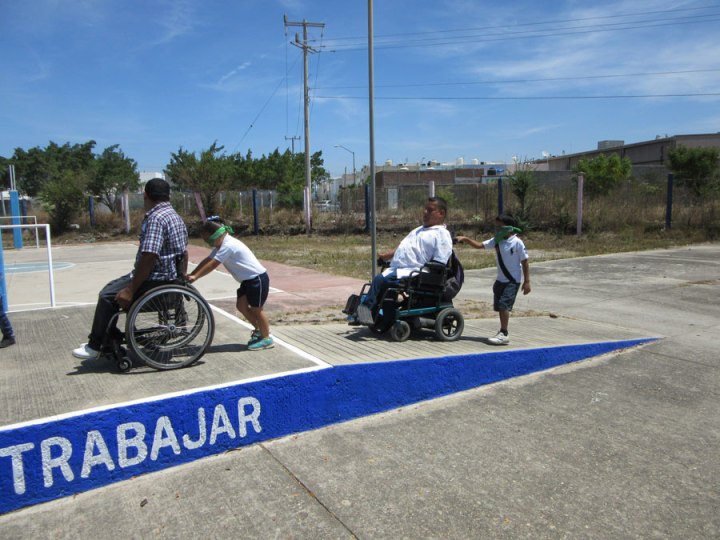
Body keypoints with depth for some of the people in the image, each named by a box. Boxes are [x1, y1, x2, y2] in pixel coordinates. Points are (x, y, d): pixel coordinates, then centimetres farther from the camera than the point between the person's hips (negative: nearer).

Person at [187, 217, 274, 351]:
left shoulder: (228, 245, -22)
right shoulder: (222, 245, 7)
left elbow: (212, 265, -24)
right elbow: (206, 260, 7)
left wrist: (195, 276, -21)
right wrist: (191, 274, 2)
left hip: (258, 278, -10)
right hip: (248, 279, 10)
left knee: (256, 309, -1)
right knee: (241, 305, 12)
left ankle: (266, 338, 11)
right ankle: (259, 329, 27)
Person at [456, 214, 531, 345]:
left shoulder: (517, 243, -13)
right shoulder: (496, 241, 4)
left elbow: (525, 262, -11)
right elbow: (479, 245, 7)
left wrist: (527, 281, -11)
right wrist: (466, 239, -7)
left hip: (513, 280, -7)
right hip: (501, 279, 7)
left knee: (504, 305, -15)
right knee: (499, 306, 11)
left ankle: (504, 334, -9)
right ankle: (503, 332, 24)